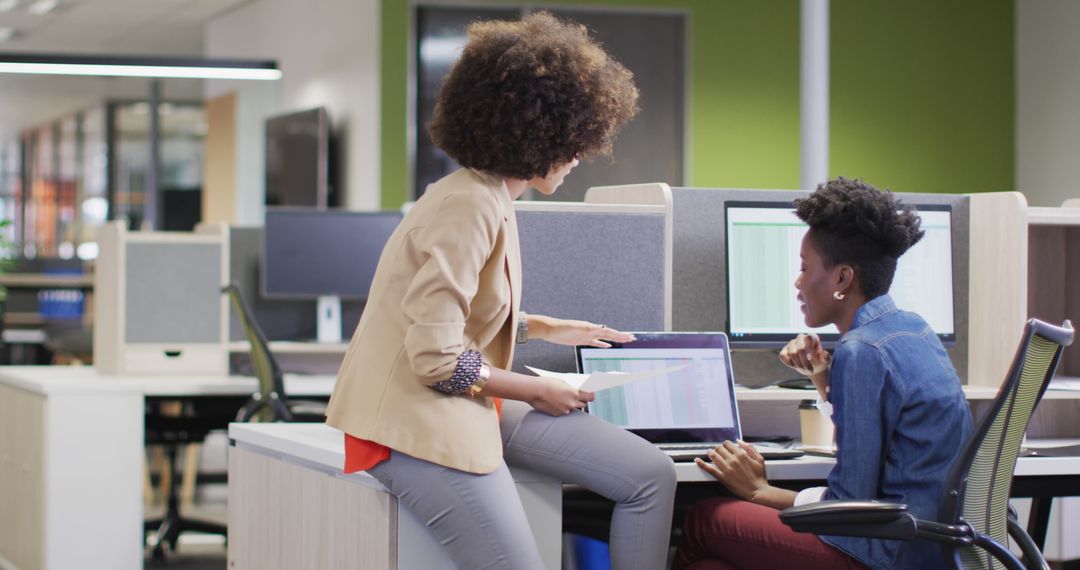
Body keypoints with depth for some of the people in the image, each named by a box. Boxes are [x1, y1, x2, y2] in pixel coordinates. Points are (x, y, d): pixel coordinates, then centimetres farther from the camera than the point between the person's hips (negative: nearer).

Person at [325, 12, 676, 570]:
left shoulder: (486, 199, 10)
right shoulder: (469, 209, -20)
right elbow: (436, 360, -24)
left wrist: (547, 328, 23)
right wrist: (535, 391, -10)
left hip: (470, 402, 10)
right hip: (421, 417, -10)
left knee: (651, 475, 3)